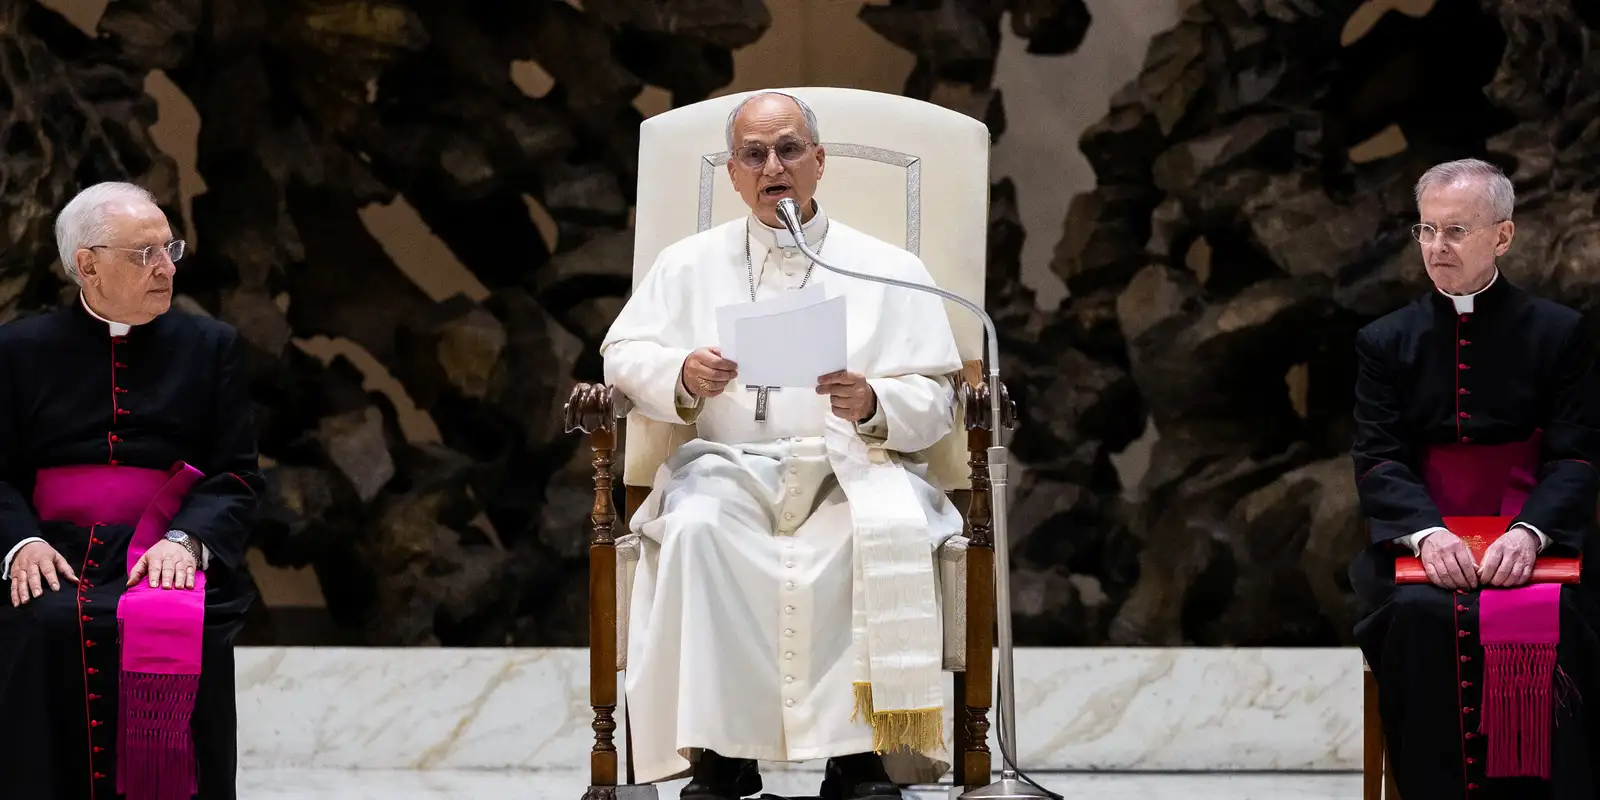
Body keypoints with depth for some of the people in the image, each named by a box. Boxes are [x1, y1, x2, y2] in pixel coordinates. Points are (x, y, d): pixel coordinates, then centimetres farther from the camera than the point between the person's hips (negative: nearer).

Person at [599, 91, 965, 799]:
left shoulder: (888, 270, 13)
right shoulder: (689, 264, 18)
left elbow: (935, 401, 6)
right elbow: (623, 354, 11)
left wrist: (873, 404, -16)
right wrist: (682, 375, -11)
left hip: (851, 468, -1)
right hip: (731, 467, 1)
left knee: (889, 530, -35)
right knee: (696, 527, -34)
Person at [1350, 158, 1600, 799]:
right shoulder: (1385, 343, 12)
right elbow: (1378, 460, 2)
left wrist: (1528, 533, -21)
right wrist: (1427, 532, -20)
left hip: (1532, 544, -1)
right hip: (1422, 539, 1)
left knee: (1549, 625, -33)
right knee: (1419, 616, -32)